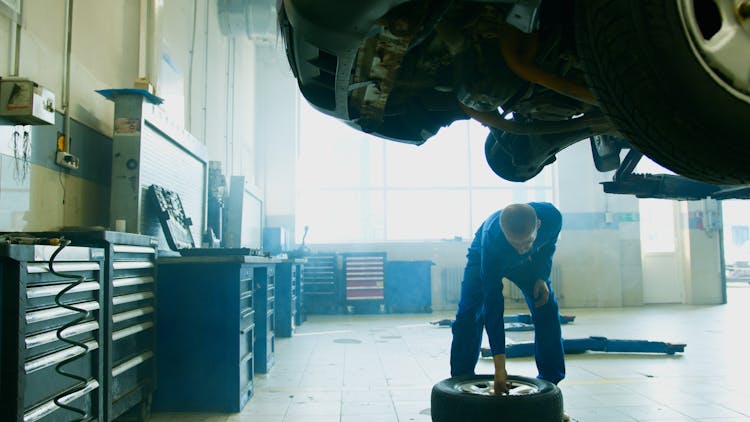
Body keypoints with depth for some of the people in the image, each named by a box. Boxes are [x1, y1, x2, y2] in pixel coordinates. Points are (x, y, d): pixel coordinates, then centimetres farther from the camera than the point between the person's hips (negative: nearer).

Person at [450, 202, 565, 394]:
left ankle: (550, 381, 6)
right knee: (468, 316, -16)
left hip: (531, 261, 3)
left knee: (547, 311, -8)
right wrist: (499, 368, -43)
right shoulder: (491, 240, -45)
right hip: (483, 258, -3)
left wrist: (542, 277, -20)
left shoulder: (552, 217, -37)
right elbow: (492, 306, -43)